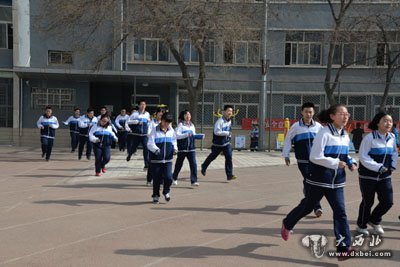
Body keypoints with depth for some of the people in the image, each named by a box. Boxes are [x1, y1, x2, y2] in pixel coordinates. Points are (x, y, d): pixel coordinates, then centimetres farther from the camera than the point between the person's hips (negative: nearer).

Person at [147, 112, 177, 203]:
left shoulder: (171, 131, 8)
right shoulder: (155, 130, -5)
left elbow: (174, 142, 19)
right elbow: (150, 144, -11)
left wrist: (175, 148, -1)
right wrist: (155, 149, -30)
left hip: (168, 159, 2)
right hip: (156, 159, -2)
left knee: (168, 177, -10)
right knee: (157, 179, 3)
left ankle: (166, 192, 18)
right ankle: (155, 195, 23)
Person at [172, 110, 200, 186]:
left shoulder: (192, 125, 14)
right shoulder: (181, 124, -4)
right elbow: (177, 135, -13)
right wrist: (186, 135, -24)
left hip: (191, 148, 4)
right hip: (182, 148, -4)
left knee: (193, 164, -8)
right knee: (179, 164, 10)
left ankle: (194, 181, -6)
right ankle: (174, 179, 30)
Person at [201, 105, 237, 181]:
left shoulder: (229, 121, 5)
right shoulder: (220, 121, -21)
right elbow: (216, 132, -30)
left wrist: (229, 136, 12)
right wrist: (227, 133, -28)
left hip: (226, 143, 5)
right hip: (218, 144, -5)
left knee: (229, 157, -10)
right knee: (212, 157, 14)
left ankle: (229, 175, -8)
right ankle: (204, 167, 42)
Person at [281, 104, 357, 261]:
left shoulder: (345, 136, 7)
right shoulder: (324, 133, -16)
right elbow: (315, 157, -21)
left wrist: (351, 163, 0)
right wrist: (336, 163, -22)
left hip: (337, 181, 6)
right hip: (320, 179, -6)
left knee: (340, 212, -1)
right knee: (307, 206, 11)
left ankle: (343, 248, 2)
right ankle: (287, 224, 38)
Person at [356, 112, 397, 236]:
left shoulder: (392, 137, 2)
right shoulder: (369, 138, -17)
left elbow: (395, 153, 17)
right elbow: (363, 157, -18)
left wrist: (393, 165, 1)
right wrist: (379, 167, -22)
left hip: (385, 176, 6)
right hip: (368, 176, -5)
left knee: (388, 201, 4)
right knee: (367, 202, 6)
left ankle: (374, 220, 30)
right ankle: (361, 225, 28)